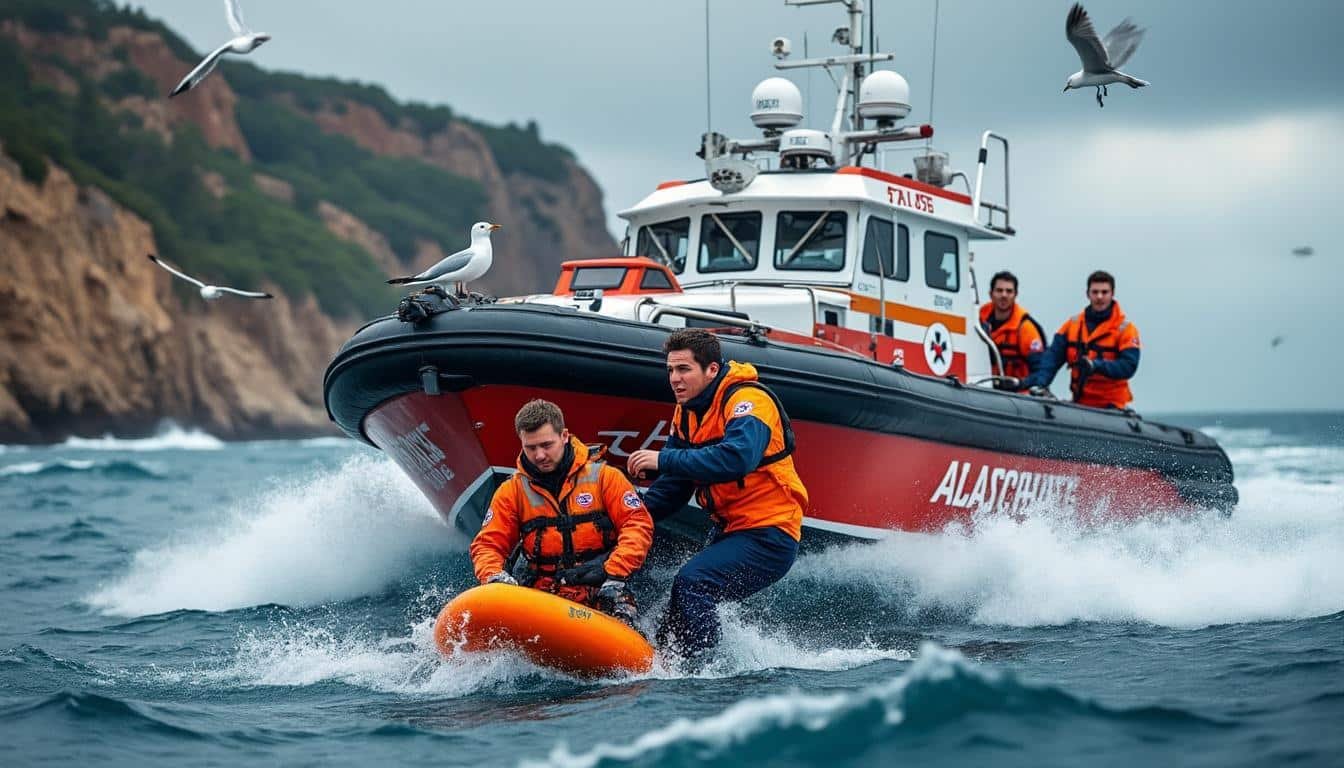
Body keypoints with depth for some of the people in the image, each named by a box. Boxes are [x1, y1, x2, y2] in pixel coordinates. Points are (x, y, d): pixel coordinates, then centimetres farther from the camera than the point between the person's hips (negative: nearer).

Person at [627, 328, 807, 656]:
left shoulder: (749, 401, -16)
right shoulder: (687, 412, 10)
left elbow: (737, 458, -36)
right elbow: (672, 488, 15)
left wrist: (664, 460, -32)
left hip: (768, 537, -9)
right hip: (729, 532, 9)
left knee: (692, 582, -25)